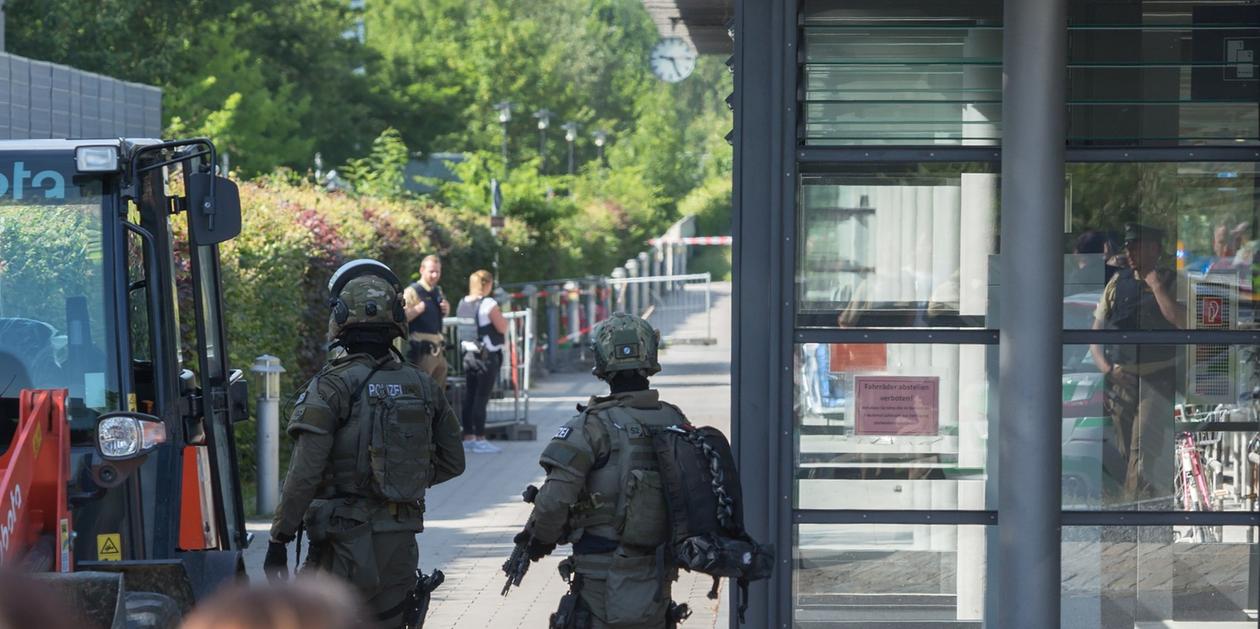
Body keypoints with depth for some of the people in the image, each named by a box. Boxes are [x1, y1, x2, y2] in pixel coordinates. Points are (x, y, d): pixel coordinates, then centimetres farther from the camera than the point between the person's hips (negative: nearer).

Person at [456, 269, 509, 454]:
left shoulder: (462, 303, 9)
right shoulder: (488, 304, -14)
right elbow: (502, 328, -13)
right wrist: (503, 317, 7)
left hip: (467, 354, 7)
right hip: (487, 356, -7)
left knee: (469, 397, 11)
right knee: (482, 398, -5)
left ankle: (468, 437, 17)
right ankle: (480, 440, -4)